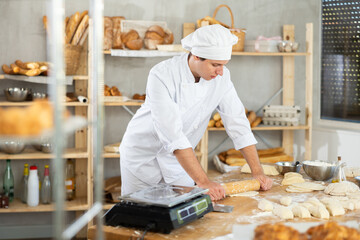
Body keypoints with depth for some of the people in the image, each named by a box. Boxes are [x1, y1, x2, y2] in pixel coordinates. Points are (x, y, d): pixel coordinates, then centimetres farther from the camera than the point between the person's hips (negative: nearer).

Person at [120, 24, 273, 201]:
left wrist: (257, 172, -14)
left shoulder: (221, 77, -13)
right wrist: (203, 182, -39)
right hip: (143, 157, -4)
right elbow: (172, 134, -35)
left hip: (179, 161, 4)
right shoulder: (162, 75, -29)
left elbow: (237, 122, -8)